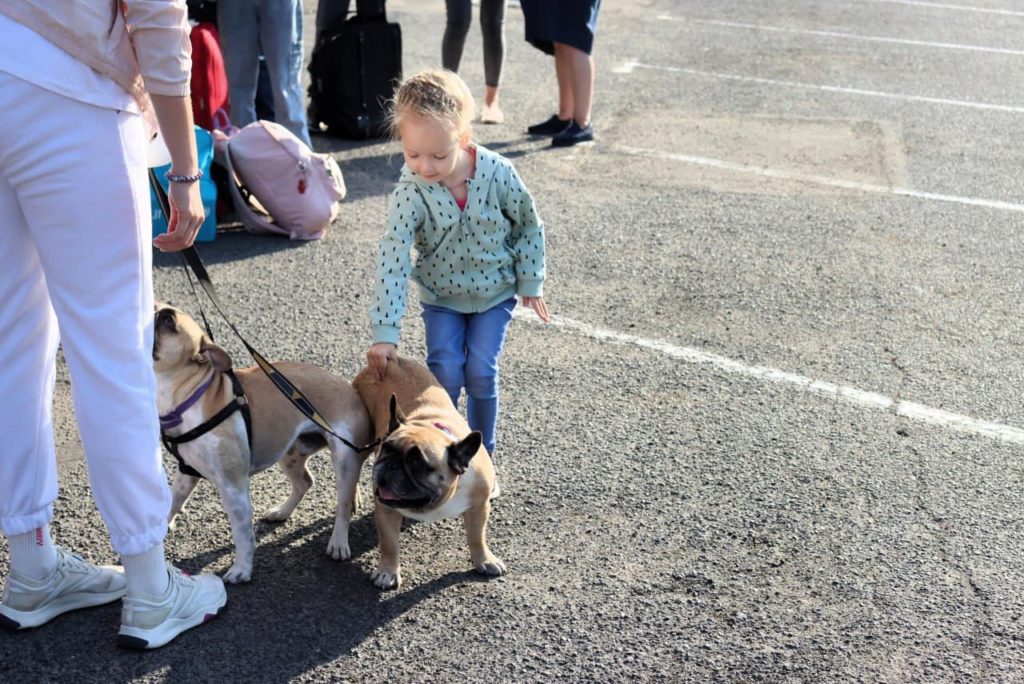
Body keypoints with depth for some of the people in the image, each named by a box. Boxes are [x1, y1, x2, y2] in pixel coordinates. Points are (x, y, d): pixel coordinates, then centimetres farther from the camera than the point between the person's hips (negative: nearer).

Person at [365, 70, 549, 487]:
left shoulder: (497, 173, -25)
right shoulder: (410, 191, -27)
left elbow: (528, 226, -7)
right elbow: (392, 260, -31)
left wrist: (530, 283, -1)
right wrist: (385, 334, -36)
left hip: (494, 292, 0)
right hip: (441, 295, 0)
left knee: (481, 372, -6)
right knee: (445, 372, -11)